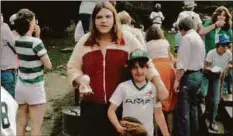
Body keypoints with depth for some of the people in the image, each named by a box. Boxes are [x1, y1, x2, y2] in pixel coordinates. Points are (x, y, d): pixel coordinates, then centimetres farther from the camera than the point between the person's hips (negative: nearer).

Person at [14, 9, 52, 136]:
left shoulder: (17, 41, 2)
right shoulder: (36, 42, -17)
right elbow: (48, 65, -10)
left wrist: (36, 36, 7)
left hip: (20, 86, 7)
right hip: (34, 88, -7)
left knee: (20, 124, 12)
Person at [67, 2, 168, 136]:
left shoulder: (127, 39, 1)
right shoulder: (84, 41, 7)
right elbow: (73, 67, 12)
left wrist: (159, 85, -8)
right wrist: (81, 81, -7)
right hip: (91, 106, 1)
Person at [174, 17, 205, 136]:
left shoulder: (186, 38, -13)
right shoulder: (199, 38, 15)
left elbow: (182, 63, -20)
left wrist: (177, 80, -18)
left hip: (188, 76, -10)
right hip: (198, 75, 10)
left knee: (184, 110, -5)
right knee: (193, 106, 20)